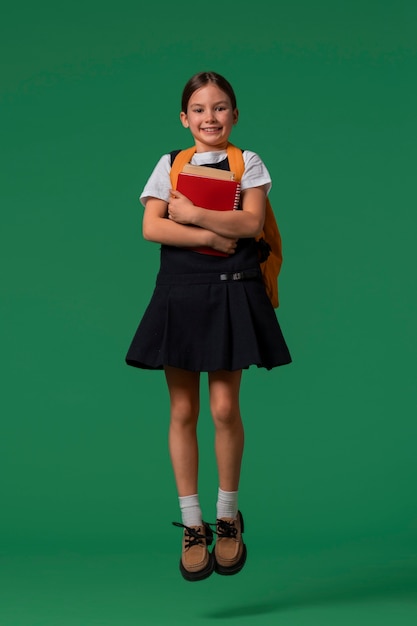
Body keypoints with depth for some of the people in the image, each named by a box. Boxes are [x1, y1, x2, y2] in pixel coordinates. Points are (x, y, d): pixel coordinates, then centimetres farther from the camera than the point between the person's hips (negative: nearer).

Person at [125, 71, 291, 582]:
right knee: (183, 411, 2)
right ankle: (192, 523, 12)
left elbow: (251, 223, -9)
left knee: (224, 409, -4)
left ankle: (228, 516, 15)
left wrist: (192, 214, -13)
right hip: (179, 290, 2)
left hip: (231, 291, -1)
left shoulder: (247, 163, 6)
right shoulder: (169, 164, 8)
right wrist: (212, 235, -12)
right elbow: (152, 228, -5)